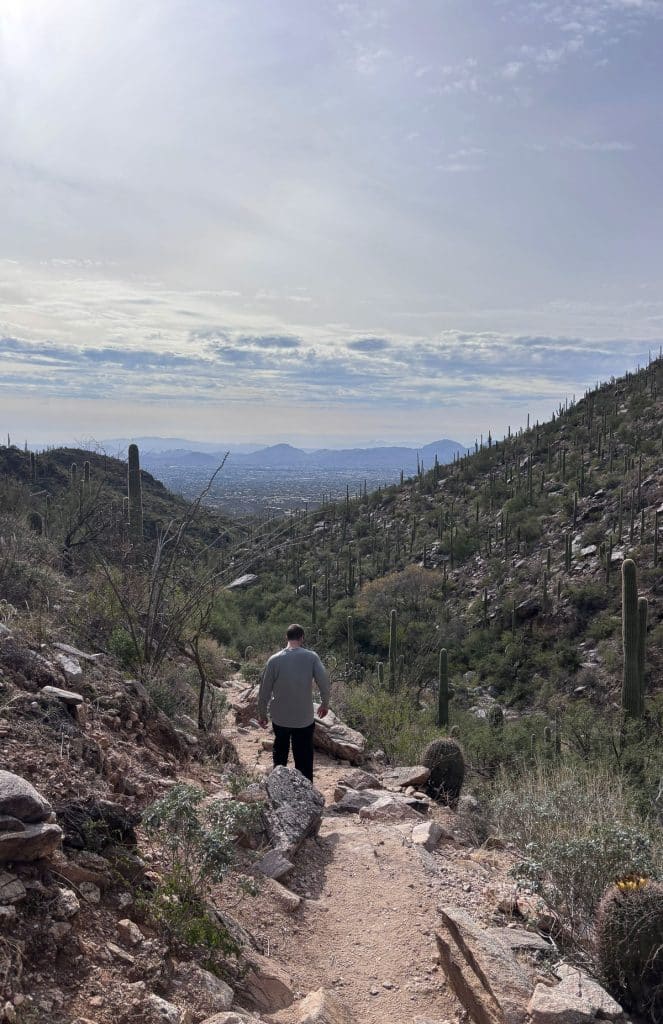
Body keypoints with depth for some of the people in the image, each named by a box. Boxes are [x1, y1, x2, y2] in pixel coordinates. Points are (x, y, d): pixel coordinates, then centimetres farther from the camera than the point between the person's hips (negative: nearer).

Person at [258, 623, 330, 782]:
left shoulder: (274, 660, -8)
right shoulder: (311, 657, -10)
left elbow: (264, 690, -3)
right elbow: (324, 682, -15)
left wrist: (262, 714, 9)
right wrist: (325, 704, 3)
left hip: (280, 718, 2)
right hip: (304, 719, -2)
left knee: (280, 754, 23)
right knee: (304, 761, 9)